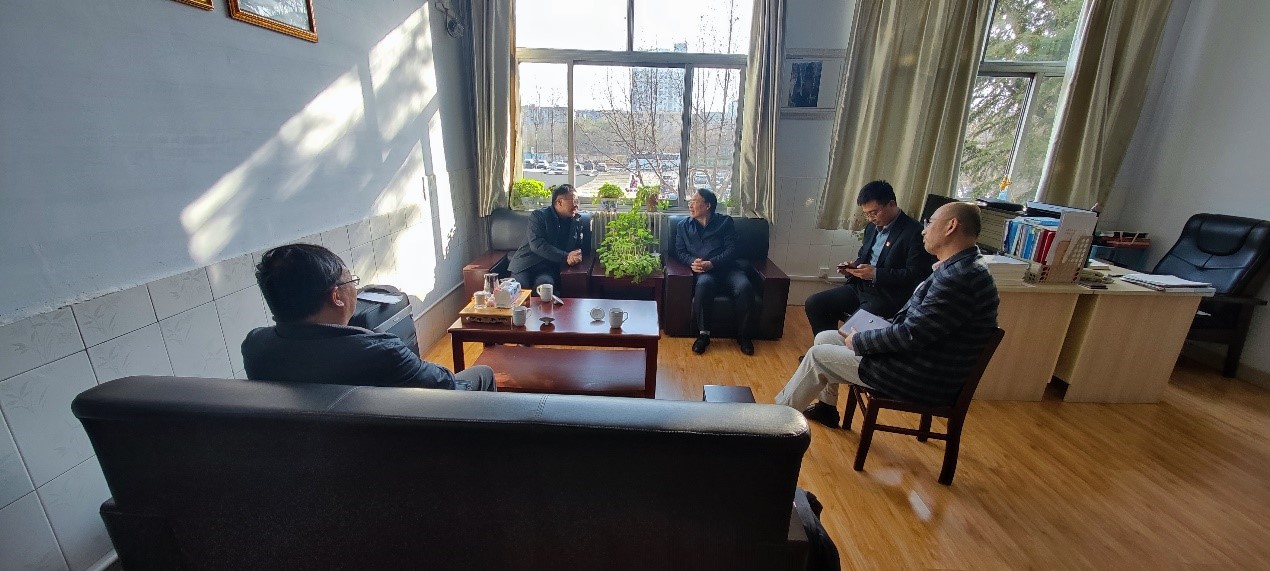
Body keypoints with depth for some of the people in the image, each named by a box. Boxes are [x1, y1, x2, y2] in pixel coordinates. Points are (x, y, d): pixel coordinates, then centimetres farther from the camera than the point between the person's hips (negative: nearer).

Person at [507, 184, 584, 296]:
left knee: (544, 284, -31)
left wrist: (576, 257, -8)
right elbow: (536, 245, -14)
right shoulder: (538, 215, -1)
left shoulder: (577, 222, 13)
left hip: (550, 268, 2)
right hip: (526, 264, -2)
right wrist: (566, 257, -21)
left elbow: (579, 248, 19)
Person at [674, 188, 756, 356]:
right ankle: (703, 334, -24)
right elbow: (679, 252, 11)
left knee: (745, 287, -31)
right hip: (702, 271, 0)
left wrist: (712, 263, -16)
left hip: (727, 268, 0)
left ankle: (743, 335, -13)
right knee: (703, 284, -37)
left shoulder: (725, 222, 11)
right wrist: (692, 262, -12)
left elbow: (731, 250, 1)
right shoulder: (683, 226, 18)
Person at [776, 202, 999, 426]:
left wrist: (859, 341, -11)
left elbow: (911, 335, -26)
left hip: (923, 381, -10)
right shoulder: (955, 269, 9)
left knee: (818, 355, -5)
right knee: (824, 338, 12)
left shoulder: (959, 278, -25)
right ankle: (826, 408, 29)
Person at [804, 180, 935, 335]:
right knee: (813, 303, -5)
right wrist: (851, 267, 5)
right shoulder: (872, 227, 14)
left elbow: (915, 275, -15)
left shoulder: (914, 232, -10)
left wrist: (876, 274, -20)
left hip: (887, 297, -8)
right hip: (860, 287, 8)